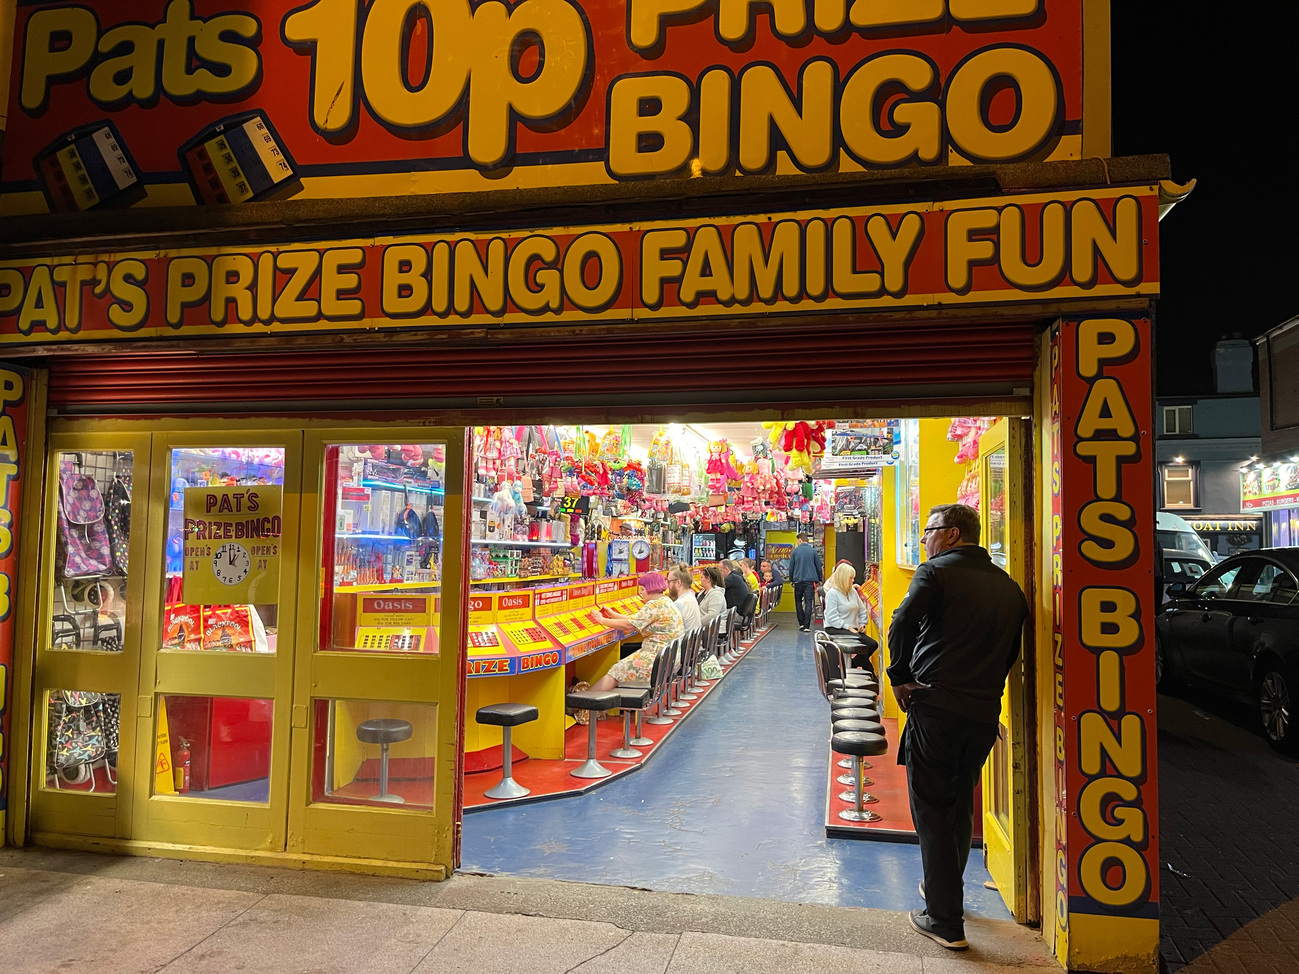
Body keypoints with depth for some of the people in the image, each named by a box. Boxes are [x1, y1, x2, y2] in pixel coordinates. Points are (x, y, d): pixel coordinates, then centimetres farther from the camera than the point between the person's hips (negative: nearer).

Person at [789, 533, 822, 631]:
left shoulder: (795, 551, 1)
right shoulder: (813, 551, 1)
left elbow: (791, 567, 4)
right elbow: (819, 566, 4)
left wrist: (791, 579, 14)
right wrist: (819, 579, 14)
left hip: (798, 580, 0)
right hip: (810, 580, 0)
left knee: (798, 602, 14)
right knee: (808, 603, 0)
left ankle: (801, 623, 11)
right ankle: (806, 626, -5)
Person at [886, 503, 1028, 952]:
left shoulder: (936, 572, -8)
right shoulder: (1008, 586, 11)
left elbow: (903, 624, -21)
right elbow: (1010, 650, 13)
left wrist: (900, 677, -8)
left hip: (935, 706, -6)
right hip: (985, 713, 7)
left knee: (932, 812, 3)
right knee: (961, 806, 22)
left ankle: (945, 922, 7)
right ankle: (946, 892, 38)